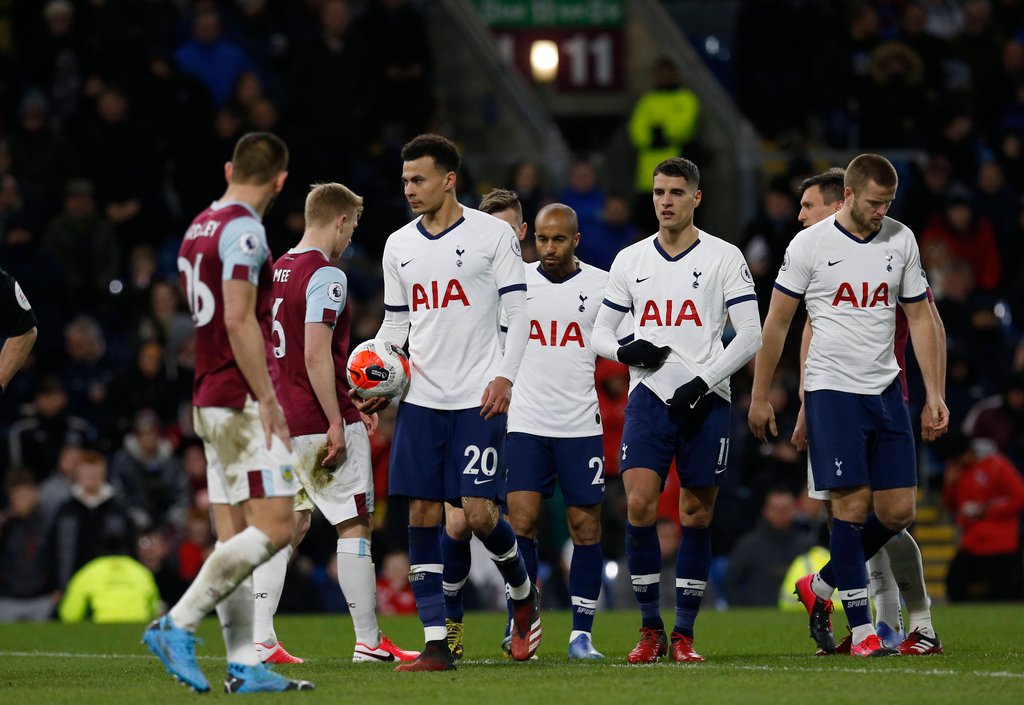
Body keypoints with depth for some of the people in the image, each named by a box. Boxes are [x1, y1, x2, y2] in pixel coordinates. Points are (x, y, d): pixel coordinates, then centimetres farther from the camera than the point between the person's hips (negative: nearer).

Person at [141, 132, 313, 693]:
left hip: (210, 402, 10)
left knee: (234, 536, 6)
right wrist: (268, 400, -18)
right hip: (243, 401, -10)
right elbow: (239, 320, -20)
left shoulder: (199, 228, 16)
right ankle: (177, 625, -12)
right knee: (273, 528, -10)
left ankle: (244, 665, 3)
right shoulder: (244, 231, -12)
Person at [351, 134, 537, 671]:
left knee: (479, 512, -10)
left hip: (478, 399, -4)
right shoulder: (399, 246, 12)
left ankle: (524, 596, 20)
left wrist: (505, 376, -15)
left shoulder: (492, 234, -2)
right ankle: (436, 644, 0)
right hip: (421, 399, 4)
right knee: (422, 515, -2)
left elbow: (518, 312, -3)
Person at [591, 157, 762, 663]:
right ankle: (650, 630, -2)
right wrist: (625, 350, -8)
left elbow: (750, 336, -2)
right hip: (649, 394, 2)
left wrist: (703, 382, -13)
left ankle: (684, 634, 9)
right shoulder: (630, 261, 11)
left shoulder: (724, 258, 2)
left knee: (696, 516, 1)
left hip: (705, 399, -2)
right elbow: (600, 333, 16)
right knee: (639, 504, -13)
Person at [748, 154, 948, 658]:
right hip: (832, 390, -5)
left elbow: (920, 318, 13)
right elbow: (776, 323, 1)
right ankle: (861, 631, -5)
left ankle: (820, 587, 23)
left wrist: (934, 395, 8)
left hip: (885, 390, 5)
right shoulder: (809, 244, -5)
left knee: (898, 511, 1)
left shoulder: (901, 240, 7)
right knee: (852, 507, -10)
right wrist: (760, 397, 1)